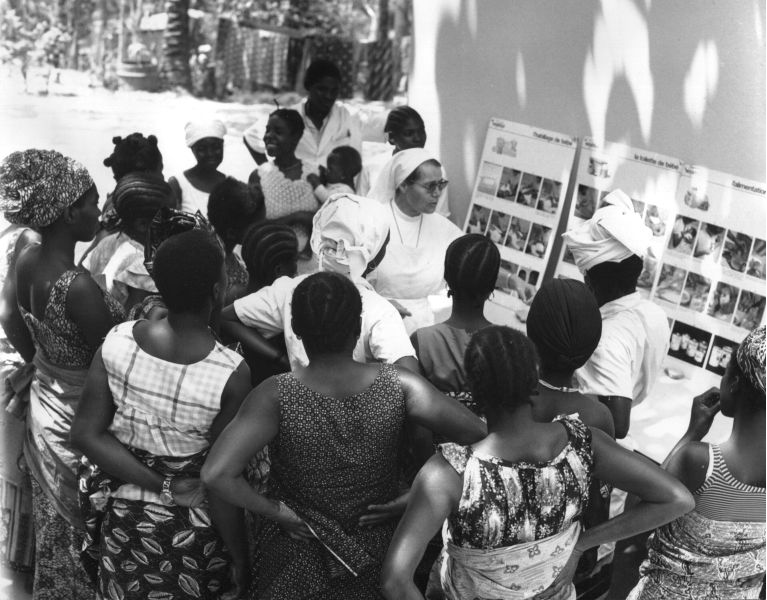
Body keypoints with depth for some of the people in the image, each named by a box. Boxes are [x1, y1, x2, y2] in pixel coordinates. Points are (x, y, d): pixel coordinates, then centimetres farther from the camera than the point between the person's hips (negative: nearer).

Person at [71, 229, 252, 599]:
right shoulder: (231, 374, -26)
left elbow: (86, 435, -13)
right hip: (190, 531, -3)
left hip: (122, 516, 3)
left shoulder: (117, 342, -16)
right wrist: (241, 561, -8)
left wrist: (162, 486, -13)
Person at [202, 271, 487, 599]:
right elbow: (475, 433, -16)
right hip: (376, 560, 2)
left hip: (296, 560, -2)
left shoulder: (277, 396, -25)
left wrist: (276, 511, -17)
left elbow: (216, 474, -32)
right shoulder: (399, 386, -20)